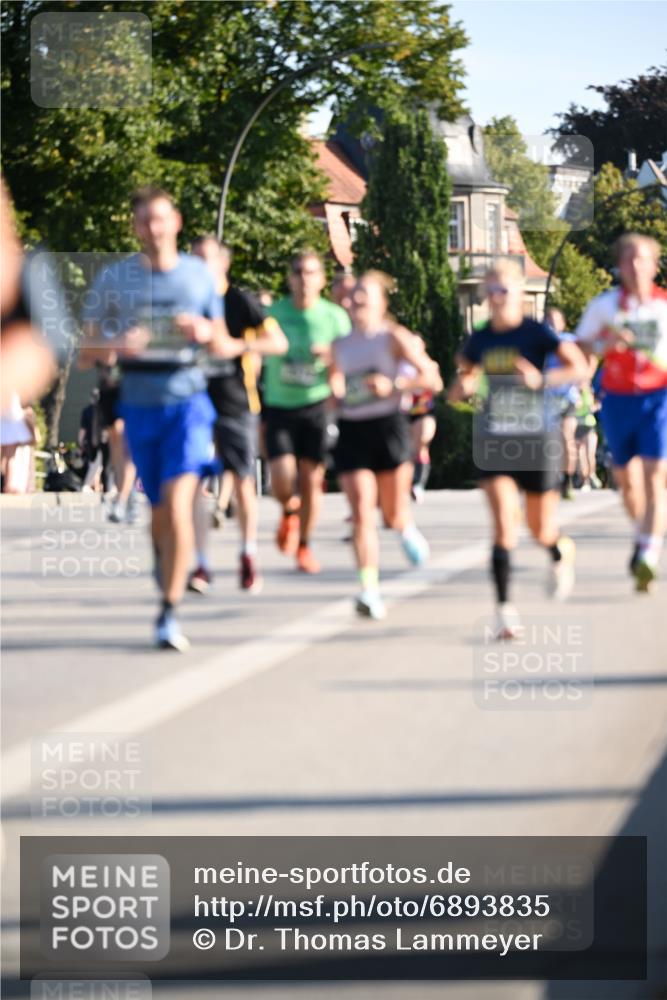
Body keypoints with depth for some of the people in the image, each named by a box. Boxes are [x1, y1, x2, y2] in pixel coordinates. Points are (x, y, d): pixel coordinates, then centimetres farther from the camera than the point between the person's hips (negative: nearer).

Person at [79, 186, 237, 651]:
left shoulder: (200, 276, 4)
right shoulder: (114, 278, 2)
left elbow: (225, 348, 10)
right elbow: (88, 350, 3)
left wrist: (206, 332, -14)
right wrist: (117, 344, -19)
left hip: (188, 401, -2)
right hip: (140, 404, 2)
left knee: (178, 504, -17)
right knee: (160, 510, 10)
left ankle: (169, 612, -13)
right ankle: (165, 560, 44)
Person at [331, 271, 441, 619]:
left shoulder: (394, 338, -1)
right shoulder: (340, 346, 13)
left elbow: (432, 378, -7)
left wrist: (394, 385, -19)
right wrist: (335, 391, -1)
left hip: (388, 427, -3)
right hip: (351, 430, 3)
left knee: (393, 514, 6)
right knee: (361, 514, -11)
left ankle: (407, 528, 44)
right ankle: (370, 590, -14)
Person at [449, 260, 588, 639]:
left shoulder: (538, 334, -7)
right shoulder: (480, 340, 4)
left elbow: (581, 368, -16)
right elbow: (459, 389, 18)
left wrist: (542, 379, -30)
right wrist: (463, 386, -6)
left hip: (537, 439, -2)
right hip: (494, 443, 2)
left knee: (541, 531, 9)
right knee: (504, 525, -14)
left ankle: (562, 553, 46)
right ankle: (505, 608, -10)